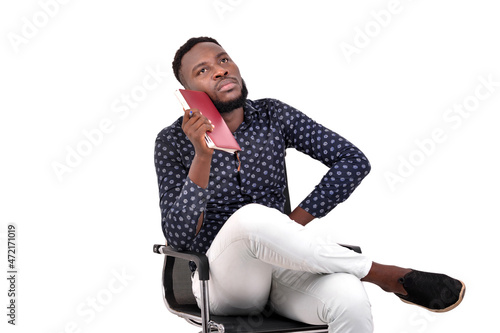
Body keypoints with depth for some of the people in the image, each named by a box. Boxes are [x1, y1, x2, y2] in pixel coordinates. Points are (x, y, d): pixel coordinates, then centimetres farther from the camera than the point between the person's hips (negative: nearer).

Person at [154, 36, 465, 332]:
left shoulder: (272, 115, 4)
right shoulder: (173, 141, -3)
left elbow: (354, 161, -1)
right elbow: (179, 236, -14)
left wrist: (295, 221, -8)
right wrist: (202, 155, -25)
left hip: (283, 267, 2)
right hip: (223, 278, -2)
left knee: (350, 298, -34)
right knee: (252, 216, -38)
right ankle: (385, 274, -21)